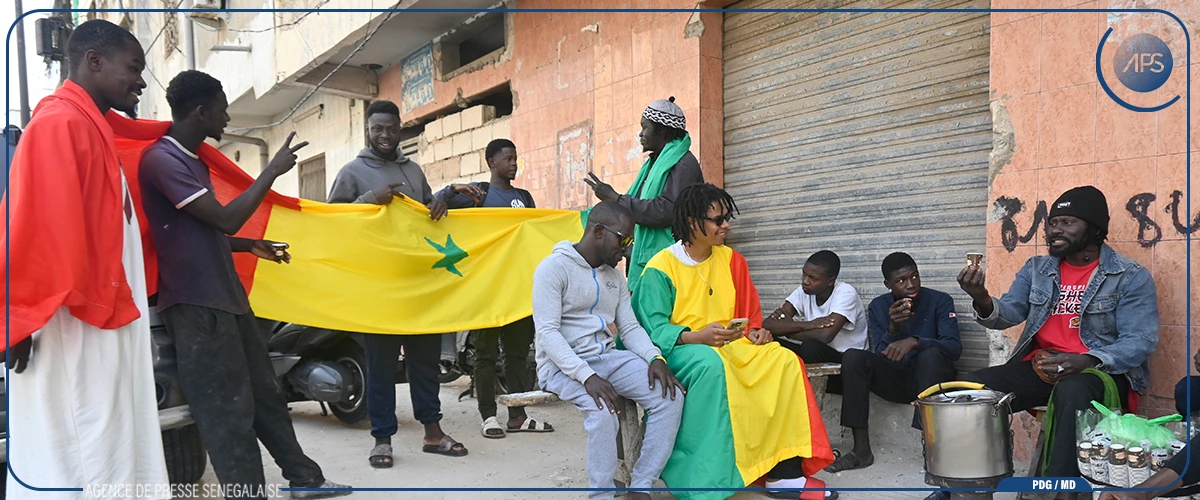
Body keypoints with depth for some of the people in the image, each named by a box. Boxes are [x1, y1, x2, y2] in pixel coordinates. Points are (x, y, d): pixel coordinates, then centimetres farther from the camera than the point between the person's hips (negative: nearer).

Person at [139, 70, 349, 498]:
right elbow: (227, 219, -21)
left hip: (226, 295, 10)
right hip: (196, 303, -10)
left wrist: (251, 246, 23)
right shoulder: (162, 159, -15)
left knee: (263, 392, 15)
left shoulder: (191, 159, 17)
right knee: (229, 410, -5)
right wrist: (274, 169, -12)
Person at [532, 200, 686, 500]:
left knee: (670, 395, -14)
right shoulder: (554, 268, -9)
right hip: (563, 365, -7)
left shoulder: (615, 275, 14)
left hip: (608, 358, 7)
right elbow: (547, 333, -18)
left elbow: (629, 326, 11)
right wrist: (587, 376, -30)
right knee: (603, 409, -35)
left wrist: (655, 358, -11)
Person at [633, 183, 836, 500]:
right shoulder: (660, 268, -7)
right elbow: (654, 330, -14)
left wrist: (754, 331, -6)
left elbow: (750, 313, 18)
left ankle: (783, 469, -17)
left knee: (784, 360, -18)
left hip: (729, 346, 6)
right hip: (678, 349, -6)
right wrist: (698, 337, -29)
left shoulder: (732, 260, 11)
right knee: (710, 364, -39)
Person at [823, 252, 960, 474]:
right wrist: (892, 328, -25)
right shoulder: (878, 307, 3)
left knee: (931, 355, -34)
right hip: (895, 379, 3)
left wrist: (914, 341, -35)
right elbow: (880, 357, -5)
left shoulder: (939, 301, -5)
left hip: (930, 378, -3)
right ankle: (861, 449, -24)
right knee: (853, 357, -21)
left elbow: (954, 347, -18)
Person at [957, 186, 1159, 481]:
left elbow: (1141, 340, -11)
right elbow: (1009, 313, 0)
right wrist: (983, 301, -24)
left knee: (1071, 391, -39)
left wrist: (1087, 361, -28)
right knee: (975, 386, -19)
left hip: (1102, 370, -4)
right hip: (1038, 367, 5)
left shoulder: (1131, 276, -3)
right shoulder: (1036, 269, 12)